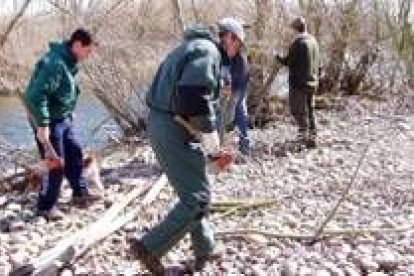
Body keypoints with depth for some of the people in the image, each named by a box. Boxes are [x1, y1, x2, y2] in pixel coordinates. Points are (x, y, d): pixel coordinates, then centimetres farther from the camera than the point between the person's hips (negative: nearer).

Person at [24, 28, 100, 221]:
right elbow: (36, 96, -32)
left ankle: (80, 193, 34)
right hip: (49, 120, -10)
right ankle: (46, 206, 12)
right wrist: (42, 125, -31)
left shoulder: (68, 61, 4)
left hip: (63, 118, 10)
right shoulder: (55, 63, -27)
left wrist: (68, 113, 20)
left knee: (74, 153, 18)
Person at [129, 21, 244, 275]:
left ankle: (205, 249, 31)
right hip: (176, 130, -11)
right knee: (197, 197, -4)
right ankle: (150, 247, -2)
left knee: (195, 192, 21)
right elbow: (193, 92, -26)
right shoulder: (208, 50, -10)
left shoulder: (189, 47, 22)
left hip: (160, 123, 11)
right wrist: (209, 131, -15)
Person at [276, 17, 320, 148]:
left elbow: (289, 62, -13)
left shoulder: (298, 42, -16)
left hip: (299, 83, -8)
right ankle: (312, 138, 18)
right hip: (312, 82, 8)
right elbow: (317, 62, 14)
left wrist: (278, 57, 4)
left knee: (298, 110, 1)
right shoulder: (313, 41, 9)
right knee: (309, 111, 14)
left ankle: (304, 135, -2)